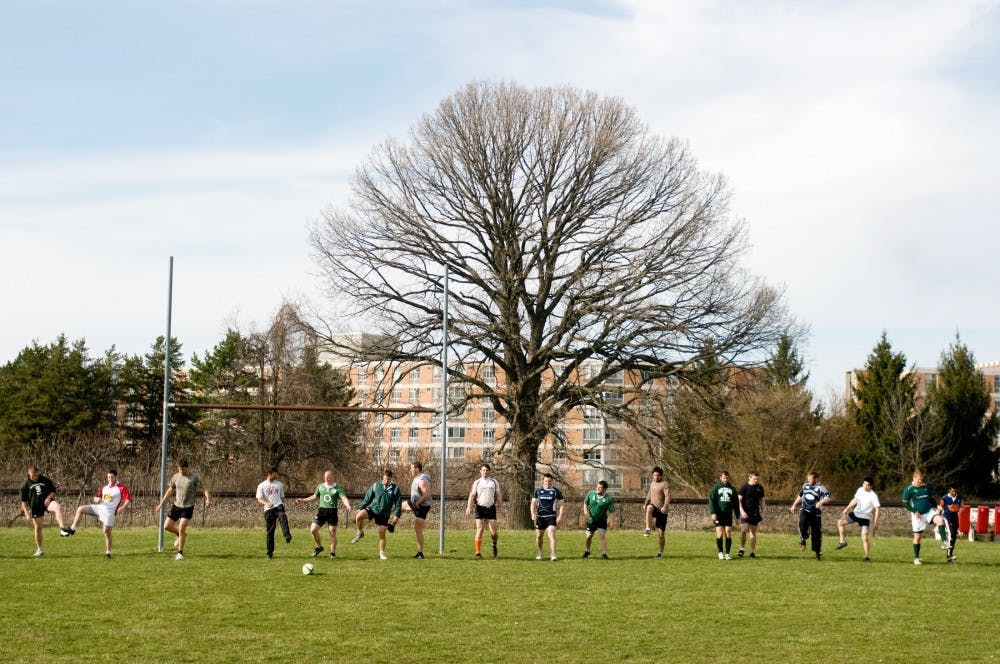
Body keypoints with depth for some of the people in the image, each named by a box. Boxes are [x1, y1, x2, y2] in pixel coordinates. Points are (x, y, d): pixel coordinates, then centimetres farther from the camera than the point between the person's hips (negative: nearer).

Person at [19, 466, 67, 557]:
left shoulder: (45, 480, 4)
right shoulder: (25, 485, 1)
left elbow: (53, 490, 13)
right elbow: (23, 501, 4)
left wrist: (49, 497, -9)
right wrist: (27, 513, -5)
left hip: (47, 501, 0)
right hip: (35, 507, 0)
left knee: (58, 507, -34)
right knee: (38, 527, 3)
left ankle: (62, 527, -45)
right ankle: (39, 549, 17)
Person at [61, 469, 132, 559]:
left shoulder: (121, 488, -5)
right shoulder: (104, 488, 15)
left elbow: (128, 500, -11)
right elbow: (96, 498, 22)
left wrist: (121, 508, -24)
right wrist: (97, 499, -3)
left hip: (110, 512, -6)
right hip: (99, 507, 6)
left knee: (107, 531, -10)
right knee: (80, 509, -5)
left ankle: (108, 552, 4)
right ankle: (72, 529, -2)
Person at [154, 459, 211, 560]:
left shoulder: (194, 477, -10)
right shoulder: (176, 476, 3)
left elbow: (204, 488, -12)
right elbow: (170, 491, 13)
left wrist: (208, 498, -32)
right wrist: (161, 504, 13)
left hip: (188, 507, -5)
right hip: (176, 506, 5)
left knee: (181, 528, -13)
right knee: (167, 526, 3)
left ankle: (180, 553, 0)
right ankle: (181, 535, 32)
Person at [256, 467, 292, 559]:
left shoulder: (279, 484, 17)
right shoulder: (261, 486, 8)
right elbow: (259, 499, -2)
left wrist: (283, 508, 22)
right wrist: (266, 503, -22)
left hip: (278, 506, 0)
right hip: (268, 510, 0)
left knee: (282, 517, -35)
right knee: (270, 531, 0)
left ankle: (287, 536, -55)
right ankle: (270, 553, 11)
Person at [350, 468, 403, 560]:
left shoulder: (395, 489, 0)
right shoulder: (375, 486, 1)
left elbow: (398, 504, 4)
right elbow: (367, 498, 9)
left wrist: (396, 515, -5)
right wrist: (360, 508, 7)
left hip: (384, 514, 0)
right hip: (372, 508, 0)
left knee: (382, 533, 0)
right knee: (358, 516, -28)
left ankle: (382, 553, 17)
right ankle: (360, 533, -2)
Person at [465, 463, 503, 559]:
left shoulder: (494, 482, 9)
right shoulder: (477, 482, 7)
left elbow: (498, 495, 12)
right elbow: (472, 495, 3)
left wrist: (501, 506, 4)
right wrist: (469, 507, -9)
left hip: (491, 508, 1)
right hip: (480, 508, -1)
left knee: (493, 532, -3)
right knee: (479, 530, -6)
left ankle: (494, 544, 30)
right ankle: (478, 552, -2)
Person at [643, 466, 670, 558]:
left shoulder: (665, 484, -9)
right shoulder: (652, 483, 14)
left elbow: (668, 496, -20)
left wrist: (665, 507, -35)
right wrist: (646, 504, 20)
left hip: (662, 510, -4)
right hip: (654, 507, 4)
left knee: (661, 533, 0)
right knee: (649, 508, -36)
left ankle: (661, 552, 14)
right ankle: (648, 530, -42)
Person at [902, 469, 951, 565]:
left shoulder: (926, 487, 9)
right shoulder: (909, 489, -5)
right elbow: (905, 503, -6)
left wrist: (936, 506, 5)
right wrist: (914, 511, -16)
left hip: (929, 511, 3)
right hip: (918, 515, -3)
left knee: (940, 520, -27)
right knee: (917, 537, 3)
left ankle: (945, 542, -30)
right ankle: (916, 558, 15)